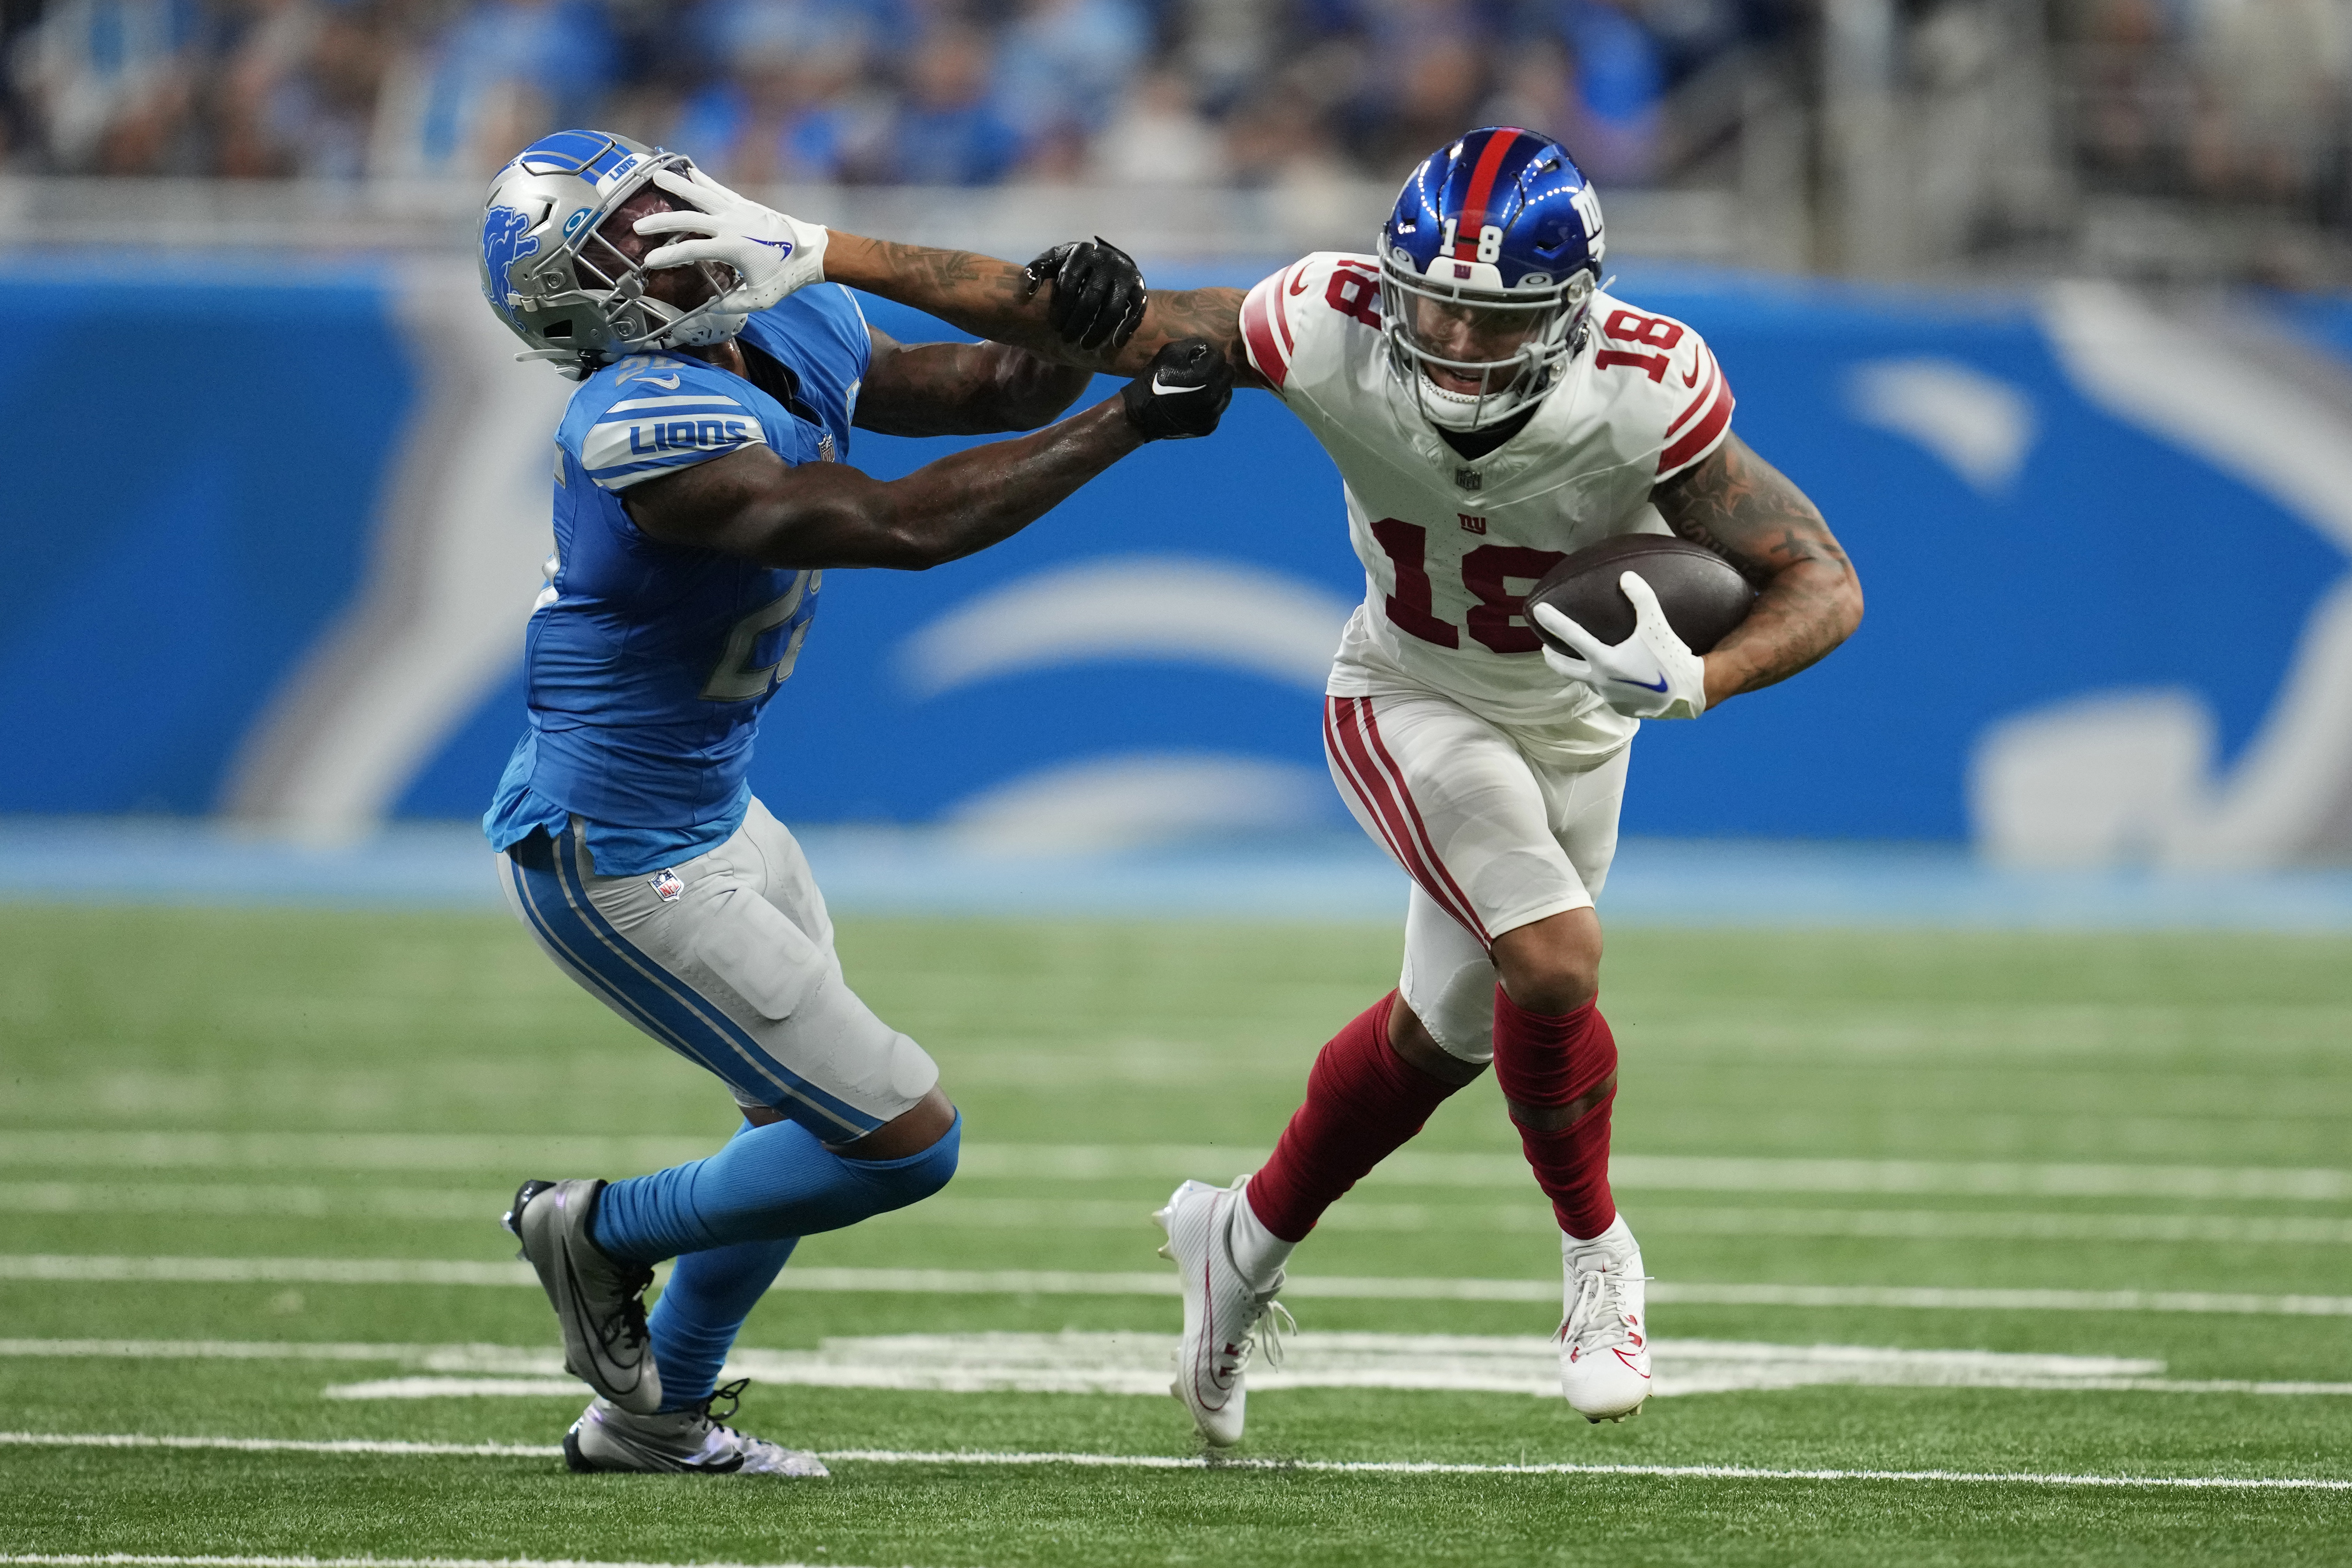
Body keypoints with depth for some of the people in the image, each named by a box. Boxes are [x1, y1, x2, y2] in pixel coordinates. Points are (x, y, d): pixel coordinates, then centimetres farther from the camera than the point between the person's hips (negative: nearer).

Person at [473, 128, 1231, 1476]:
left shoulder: (796, 336, -2)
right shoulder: (653, 432, -30)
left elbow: (988, 389, 9)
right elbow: (905, 527, -35)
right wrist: (1129, 422, -32)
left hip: (708, 811, 10)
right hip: (622, 858, -10)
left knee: (823, 1120, 25)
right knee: (905, 1142, -7)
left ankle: (657, 1418, 38)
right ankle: (599, 1236, 12)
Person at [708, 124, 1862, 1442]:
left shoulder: (1644, 393, -33)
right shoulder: (1333, 330, -32)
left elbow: (1823, 585, -27)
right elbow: (1078, 327, -25)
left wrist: (1694, 681, -48)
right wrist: (808, 252, -28)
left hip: (1577, 721, 2)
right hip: (1412, 702, -2)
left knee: (1446, 1035, 16)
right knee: (1555, 963, -24)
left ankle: (1247, 1241, 42)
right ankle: (1598, 1251, 3)